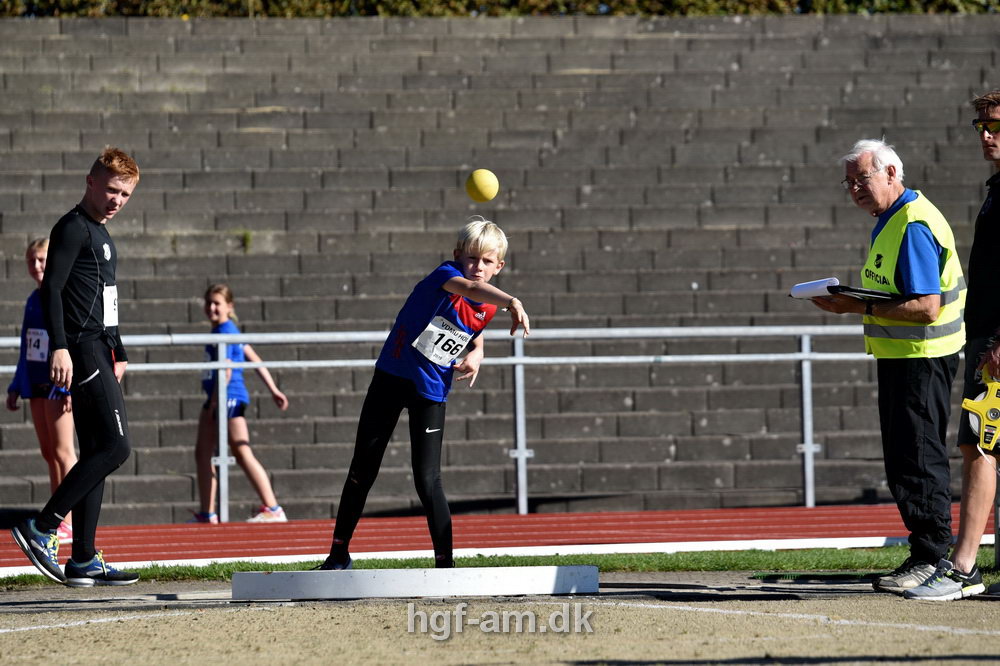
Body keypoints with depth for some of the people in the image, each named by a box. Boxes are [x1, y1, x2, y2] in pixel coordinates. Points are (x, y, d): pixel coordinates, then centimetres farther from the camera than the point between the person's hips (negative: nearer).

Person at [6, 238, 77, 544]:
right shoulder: (34, 301, 14)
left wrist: (68, 386, -22)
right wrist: (16, 387, 18)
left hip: (59, 383, -8)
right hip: (36, 384, 8)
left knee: (62, 452, -8)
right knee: (49, 453, 9)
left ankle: (69, 523, -7)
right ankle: (57, 520, 12)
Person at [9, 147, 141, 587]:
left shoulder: (102, 235, 22)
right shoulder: (72, 228, -8)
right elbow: (51, 287, -17)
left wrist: (118, 353, 30)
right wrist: (59, 346, -25)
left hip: (99, 351, 10)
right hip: (83, 350, -10)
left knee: (97, 454, 7)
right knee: (115, 447, -16)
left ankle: (83, 562, 7)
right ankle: (41, 529, -14)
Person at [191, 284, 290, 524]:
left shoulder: (225, 332, -12)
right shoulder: (220, 331, 16)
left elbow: (226, 371, -19)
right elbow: (255, 361, 18)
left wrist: (214, 403, -17)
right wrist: (274, 390, 19)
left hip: (229, 398, -10)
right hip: (216, 399, 10)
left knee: (242, 454, -11)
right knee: (202, 453, 10)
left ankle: (273, 509, -12)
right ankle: (207, 514, 13)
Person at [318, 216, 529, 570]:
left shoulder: (488, 307, -3)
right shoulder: (445, 275, -20)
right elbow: (470, 287, -45)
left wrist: (475, 356, -3)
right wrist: (511, 301, -63)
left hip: (431, 393, 2)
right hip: (390, 381, -2)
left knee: (427, 479, -10)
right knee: (362, 471, 8)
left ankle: (445, 562, -3)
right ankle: (339, 554, 24)